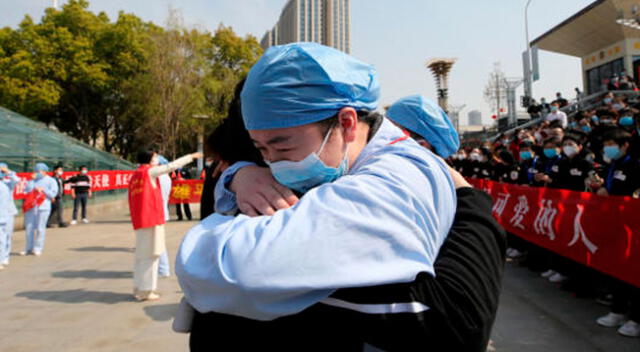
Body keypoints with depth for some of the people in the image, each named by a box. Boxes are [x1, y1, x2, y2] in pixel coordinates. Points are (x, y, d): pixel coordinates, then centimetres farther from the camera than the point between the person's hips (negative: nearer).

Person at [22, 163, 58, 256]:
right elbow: (27, 190, 5)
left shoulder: (51, 181, 5)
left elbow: (53, 194, -3)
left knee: (40, 228, -3)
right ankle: (29, 248, 15)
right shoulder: (33, 180, 17)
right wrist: (32, 180, 0)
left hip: (43, 207, -4)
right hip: (30, 206, 4)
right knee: (29, 227, 5)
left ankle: (38, 249, 6)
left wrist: (42, 190, -8)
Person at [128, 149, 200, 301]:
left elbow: (132, 202, 15)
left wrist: (135, 220, 19)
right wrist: (191, 156, 7)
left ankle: (139, 288, 22)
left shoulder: (134, 176, 15)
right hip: (152, 219, -8)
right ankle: (146, 291, 1)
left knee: (142, 254, 15)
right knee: (150, 254, -2)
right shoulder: (149, 171, -5)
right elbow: (172, 166, -2)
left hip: (139, 221, 8)